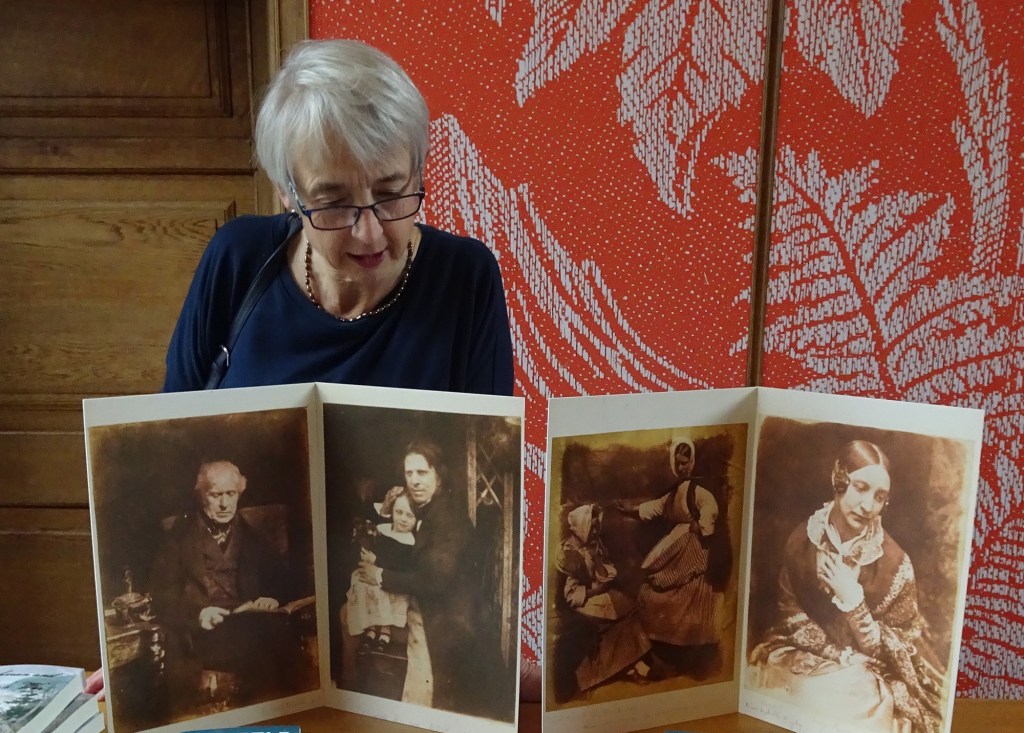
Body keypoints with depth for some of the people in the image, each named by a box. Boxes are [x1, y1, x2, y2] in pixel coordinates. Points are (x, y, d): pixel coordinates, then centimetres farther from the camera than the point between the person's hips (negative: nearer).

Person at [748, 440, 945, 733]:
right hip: (805, 651, 3)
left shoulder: (895, 562, -13)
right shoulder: (804, 538, -7)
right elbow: (790, 610, 0)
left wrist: (852, 600, -22)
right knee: (762, 677, -21)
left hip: (864, 669, -2)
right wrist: (839, 655, -13)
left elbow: (895, 652, -9)